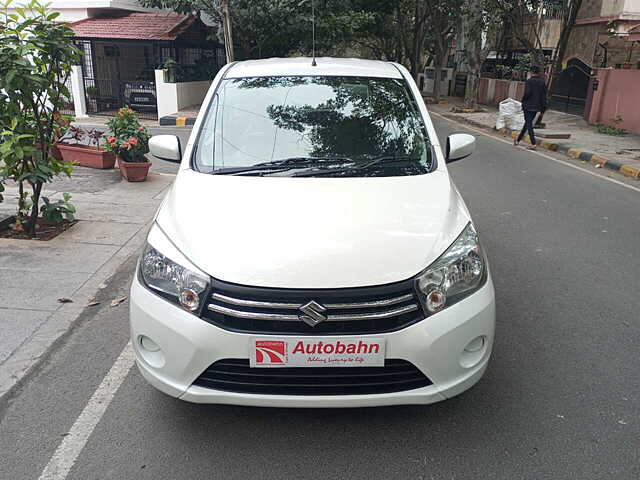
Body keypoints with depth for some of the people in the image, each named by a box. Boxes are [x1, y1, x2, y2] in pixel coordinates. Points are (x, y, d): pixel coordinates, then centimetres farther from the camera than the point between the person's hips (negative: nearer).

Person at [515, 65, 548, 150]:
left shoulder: (529, 81, -11)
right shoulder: (543, 82, 6)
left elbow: (527, 93, -19)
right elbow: (544, 96, 5)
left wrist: (523, 102, -3)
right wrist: (543, 108, 8)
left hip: (528, 106, -6)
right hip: (537, 107, 6)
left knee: (529, 124, -4)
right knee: (528, 123, 18)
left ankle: (533, 144, -12)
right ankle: (518, 139, 31)